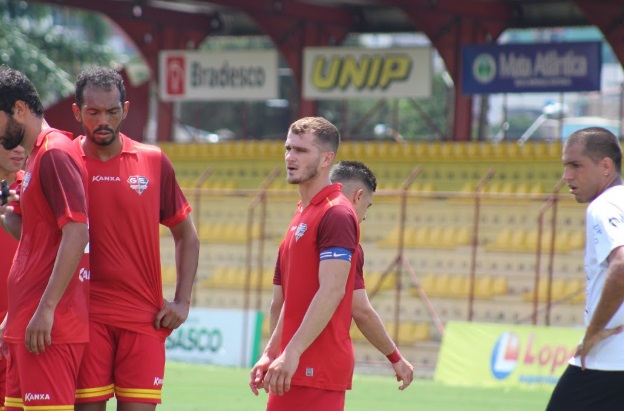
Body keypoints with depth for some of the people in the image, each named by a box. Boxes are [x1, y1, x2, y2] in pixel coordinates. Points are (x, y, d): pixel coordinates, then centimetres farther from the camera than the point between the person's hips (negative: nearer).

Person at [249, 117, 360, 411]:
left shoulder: (336, 215, -12)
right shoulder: (302, 214, 19)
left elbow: (332, 291, -21)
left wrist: (292, 353, -24)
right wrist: (271, 353, 19)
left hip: (317, 370, -10)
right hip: (294, 368, 10)